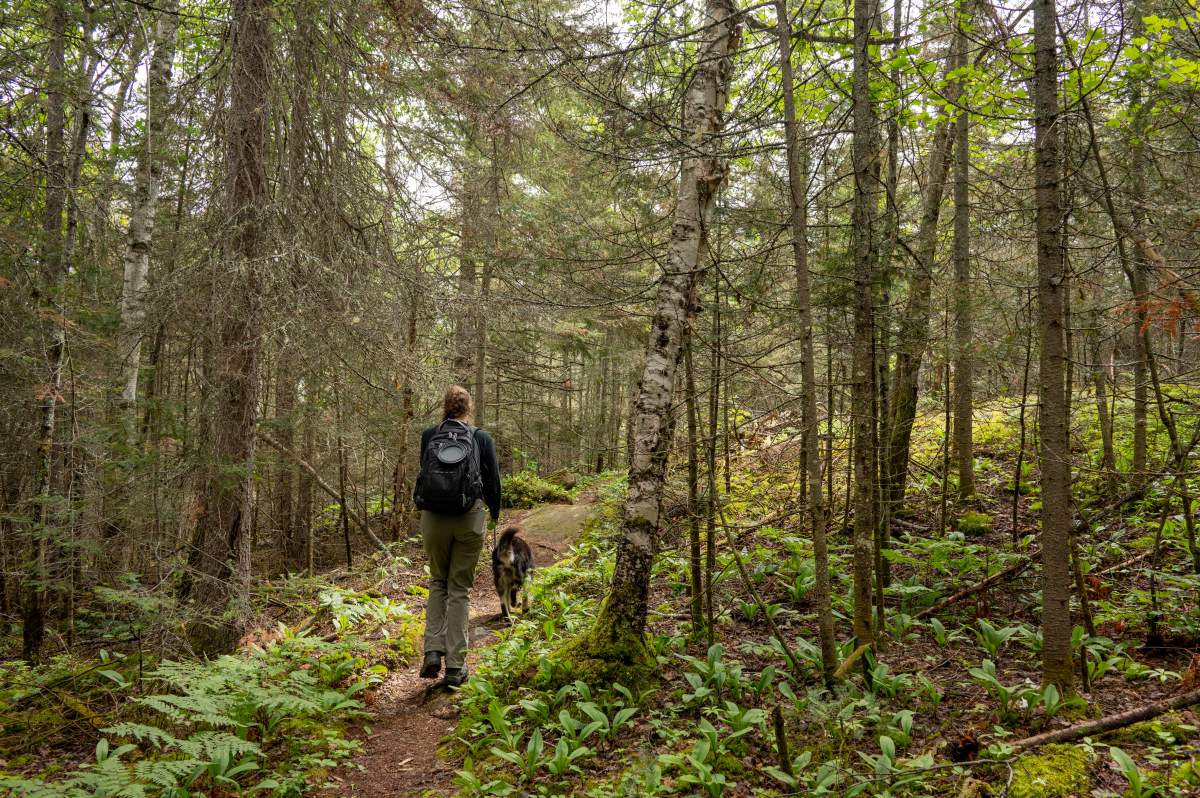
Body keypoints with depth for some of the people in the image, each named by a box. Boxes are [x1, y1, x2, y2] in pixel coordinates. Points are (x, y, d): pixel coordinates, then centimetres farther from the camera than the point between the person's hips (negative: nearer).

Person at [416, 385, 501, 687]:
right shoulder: (481, 438, -1)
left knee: (438, 582, 20)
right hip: (470, 518, -1)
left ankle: (433, 651, 7)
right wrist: (495, 512, 22)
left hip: (433, 517, 1)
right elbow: (492, 480, 5)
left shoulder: (429, 436, 2)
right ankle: (455, 665, 7)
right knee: (460, 588, 8)